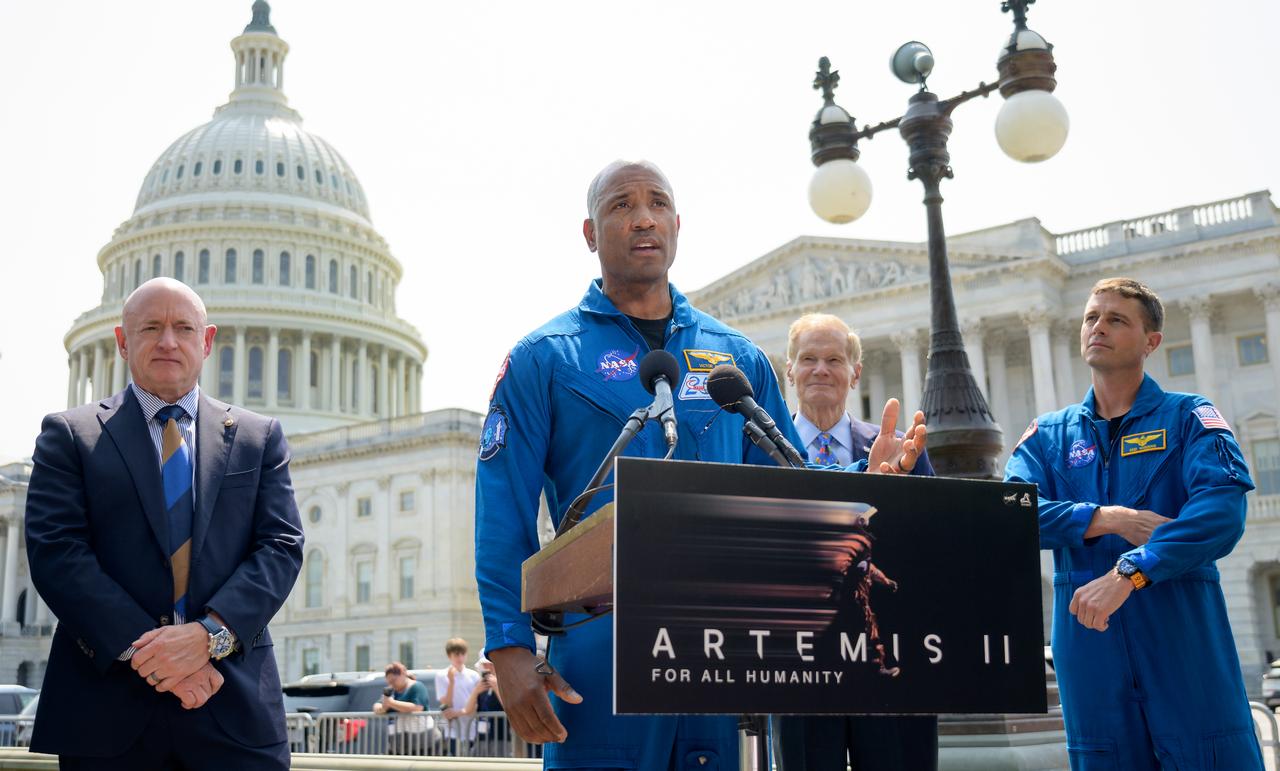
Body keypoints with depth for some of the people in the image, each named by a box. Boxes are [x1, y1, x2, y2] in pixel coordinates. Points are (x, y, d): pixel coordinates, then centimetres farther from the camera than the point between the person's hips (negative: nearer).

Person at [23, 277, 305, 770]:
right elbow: (54, 550, -4)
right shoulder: (69, 434, 7)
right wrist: (140, 648, -15)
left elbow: (282, 546, 3)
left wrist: (211, 633, -14)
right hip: (108, 706, -1)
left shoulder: (258, 437, 12)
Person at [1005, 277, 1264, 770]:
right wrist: (1109, 519, -16)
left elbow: (1222, 509, -13)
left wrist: (1128, 574, -24)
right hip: (1089, 646, 2)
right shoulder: (1049, 434, 13)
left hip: (1186, 640, -2)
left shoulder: (1189, 417, 5)